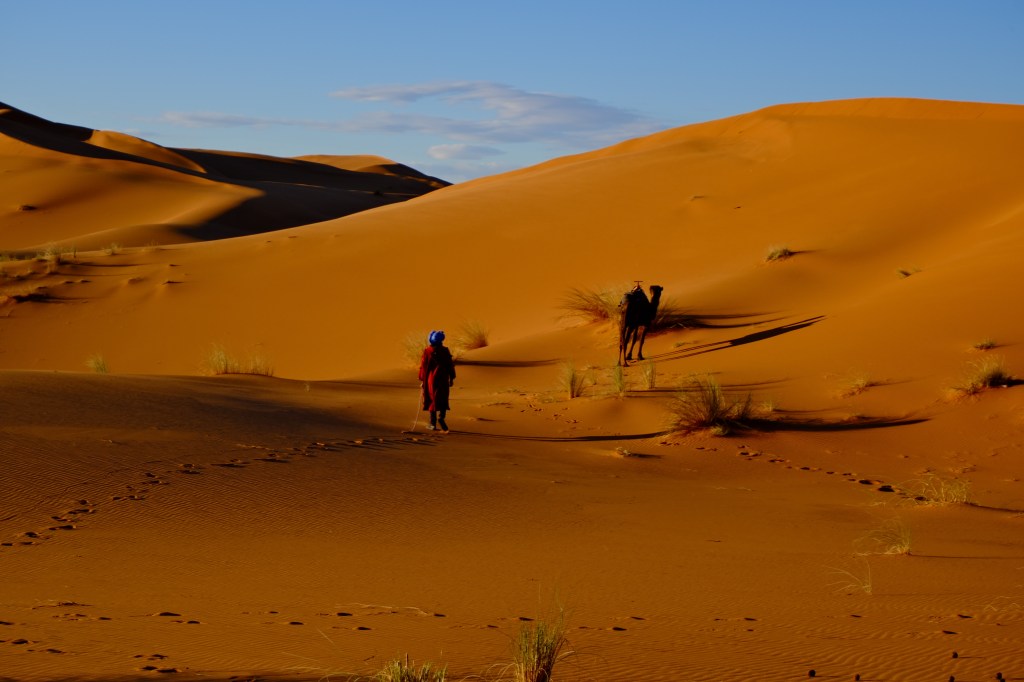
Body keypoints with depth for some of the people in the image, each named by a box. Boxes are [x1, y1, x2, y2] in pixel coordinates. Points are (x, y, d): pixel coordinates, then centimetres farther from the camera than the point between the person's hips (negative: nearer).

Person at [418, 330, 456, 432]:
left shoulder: (427, 351, -5)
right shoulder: (445, 351, -3)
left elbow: (423, 366, -3)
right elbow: (450, 365, 0)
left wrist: (422, 380, 4)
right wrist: (451, 378, 9)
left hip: (430, 379, 0)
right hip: (443, 379, 0)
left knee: (432, 400, 8)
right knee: (443, 400, 9)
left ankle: (433, 423, 9)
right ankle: (441, 417, -16)